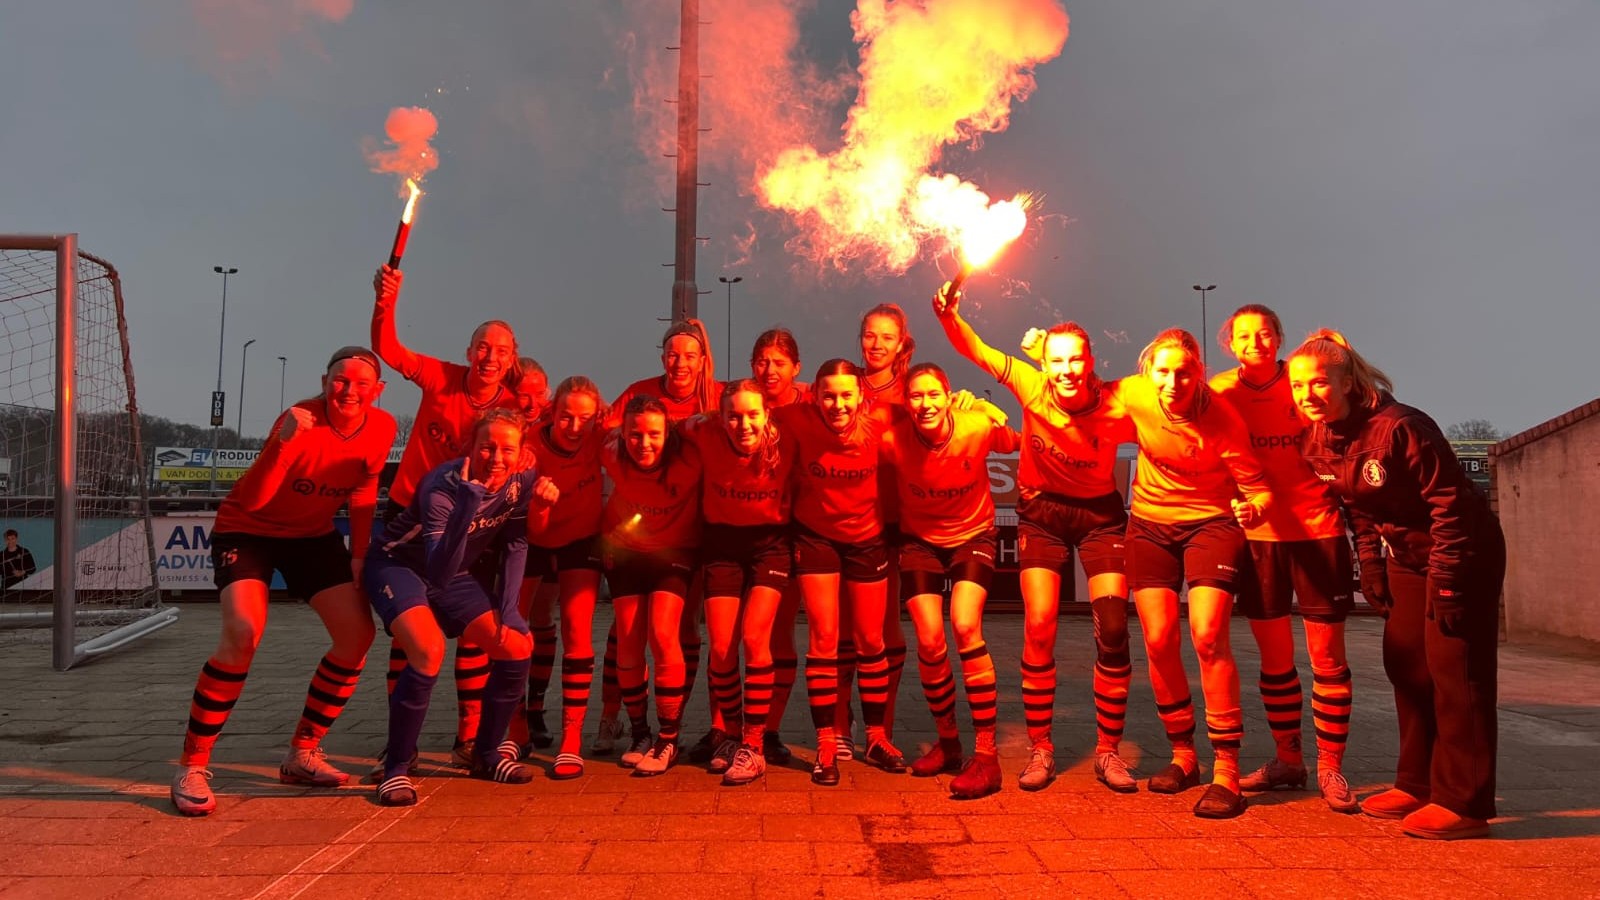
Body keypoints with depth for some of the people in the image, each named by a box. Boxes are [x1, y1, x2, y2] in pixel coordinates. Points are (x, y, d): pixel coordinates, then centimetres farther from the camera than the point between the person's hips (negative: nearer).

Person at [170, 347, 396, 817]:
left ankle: (302, 755, 8)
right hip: (248, 530, -5)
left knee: (358, 632, -8)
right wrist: (283, 443, -51)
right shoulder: (301, 421, -29)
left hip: (313, 534, 6)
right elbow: (252, 500, -37)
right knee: (243, 634, -26)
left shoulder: (382, 428, -12)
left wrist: (360, 554, 1)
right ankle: (191, 768, -11)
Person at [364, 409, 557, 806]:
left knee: (517, 646, -7)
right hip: (398, 564, -6)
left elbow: (515, 545, -2)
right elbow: (439, 571, -40)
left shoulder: (522, 480, -15)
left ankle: (487, 753, 13)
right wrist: (468, 503, -50)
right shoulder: (444, 486, -32)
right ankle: (396, 769, -15)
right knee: (429, 650, -31)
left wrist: (508, 610, -9)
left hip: (459, 575, 6)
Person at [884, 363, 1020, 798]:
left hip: (972, 534, -1)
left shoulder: (979, 428, -23)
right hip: (920, 539, 1)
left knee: (966, 627, -22)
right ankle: (947, 742, 17)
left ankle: (987, 755, -13)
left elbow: (1019, 444, -3)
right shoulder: (892, 440, -22)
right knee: (930, 641, -9)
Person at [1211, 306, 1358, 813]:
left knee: (1326, 656, 1)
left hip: (1316, 529, -1)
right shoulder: (1221, 391, -1)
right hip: (1258, 533, 2)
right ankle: (1287, 760, 23)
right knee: (1274, 657, 9)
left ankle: (1330, 768, 13)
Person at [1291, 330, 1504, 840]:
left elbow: (1449, 503, -25)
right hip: (1406, 555, 8)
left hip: (1464, 552, -8)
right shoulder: (1316, 444, -4)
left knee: (1454, 668, -8)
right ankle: (1418, 784, 19)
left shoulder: (1399, 427, -27)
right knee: (1405, 663, 9)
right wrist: (1371, 567, 5)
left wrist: (1444, 583, -25)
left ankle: (1462, 802, -2)